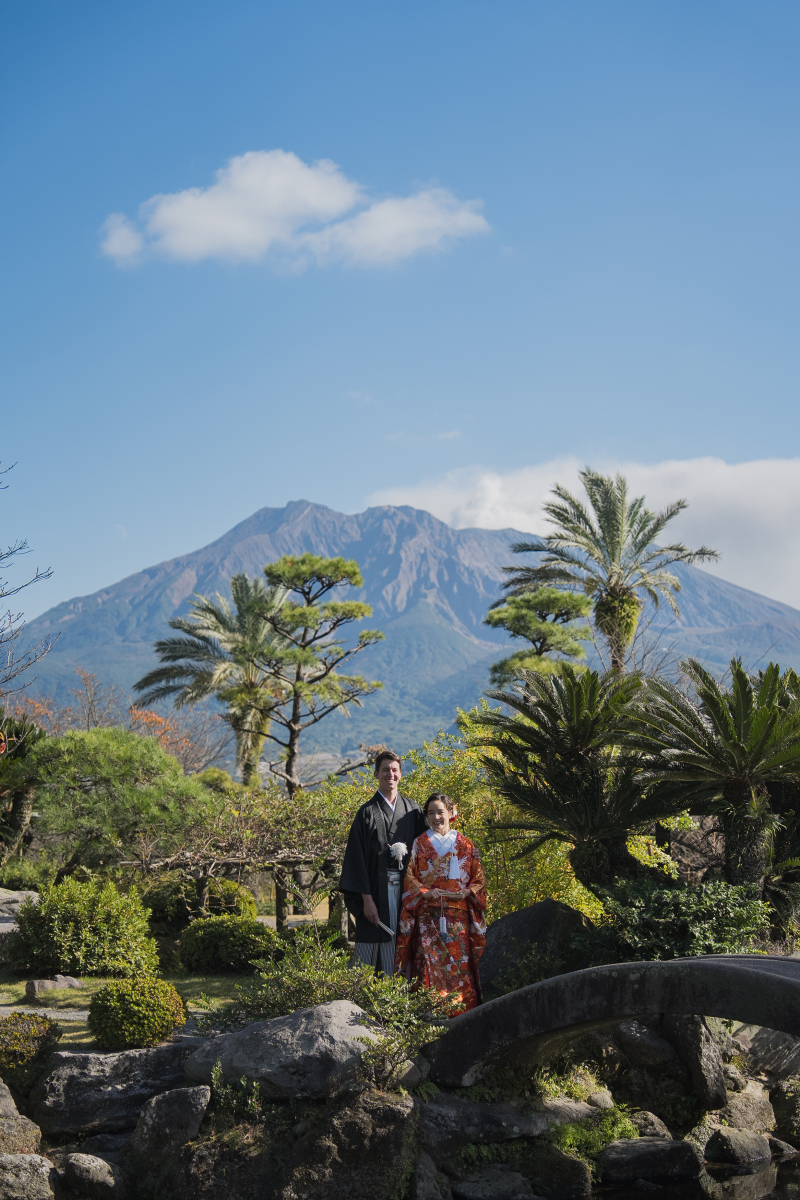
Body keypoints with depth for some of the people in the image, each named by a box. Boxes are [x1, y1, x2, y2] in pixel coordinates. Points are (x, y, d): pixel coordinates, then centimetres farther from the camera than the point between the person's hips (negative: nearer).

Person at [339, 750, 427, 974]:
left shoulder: (413, 810, 10)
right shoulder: (367, 812, 0)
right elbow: (357, 857, -4)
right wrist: (367, 899, -11)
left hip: (407, 890, 3)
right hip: (378, 891, -3)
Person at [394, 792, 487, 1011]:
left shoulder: (465, 845, 12)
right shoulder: (420, 844, 10)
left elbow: (479, 878, 11)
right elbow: (409, 877, 5)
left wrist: (467, 892, -8)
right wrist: (425, 892, -12)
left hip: (458, 915, 1)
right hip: (428, 914, -1)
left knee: (460, 959, -6)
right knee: (429, 962, -11)